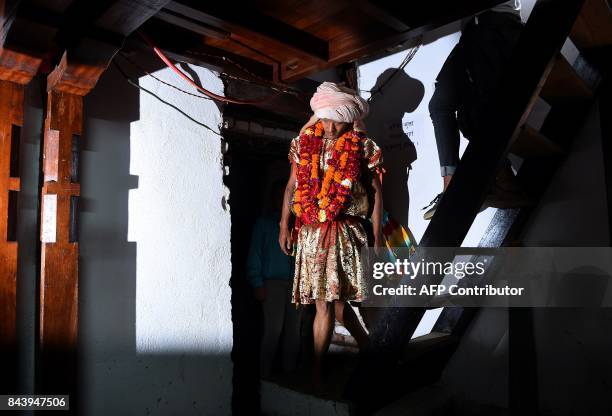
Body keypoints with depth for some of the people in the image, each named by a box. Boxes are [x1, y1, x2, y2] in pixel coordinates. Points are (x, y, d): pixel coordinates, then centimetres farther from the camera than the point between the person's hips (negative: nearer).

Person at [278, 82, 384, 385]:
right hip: (309, 232, 4)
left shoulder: (361, 148, 1)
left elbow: (376, 191, 5)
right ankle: (366, 346, 32)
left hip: (344, 232, -3)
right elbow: (292, 187, 13)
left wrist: (377, 233, 3)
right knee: (330, 303, 8)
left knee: (327, 302, -6)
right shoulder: (304, 144, 8)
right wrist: (284, 226, 8)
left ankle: (316, 370, 9)